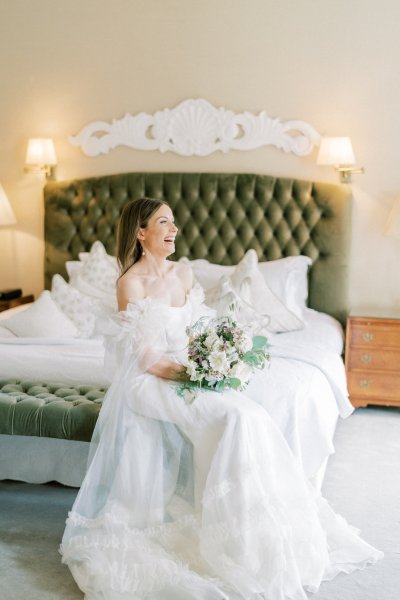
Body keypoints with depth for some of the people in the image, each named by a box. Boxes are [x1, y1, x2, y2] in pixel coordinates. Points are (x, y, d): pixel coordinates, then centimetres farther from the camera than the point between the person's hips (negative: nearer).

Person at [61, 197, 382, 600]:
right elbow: (144, 356, -13)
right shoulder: (131, 282, -10)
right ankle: (237, 535, -15)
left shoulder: (182, 273, 11)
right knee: (232, 417, -25)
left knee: (248, 415, -19)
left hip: (186, 373, 6)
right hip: (148, 381, -6)